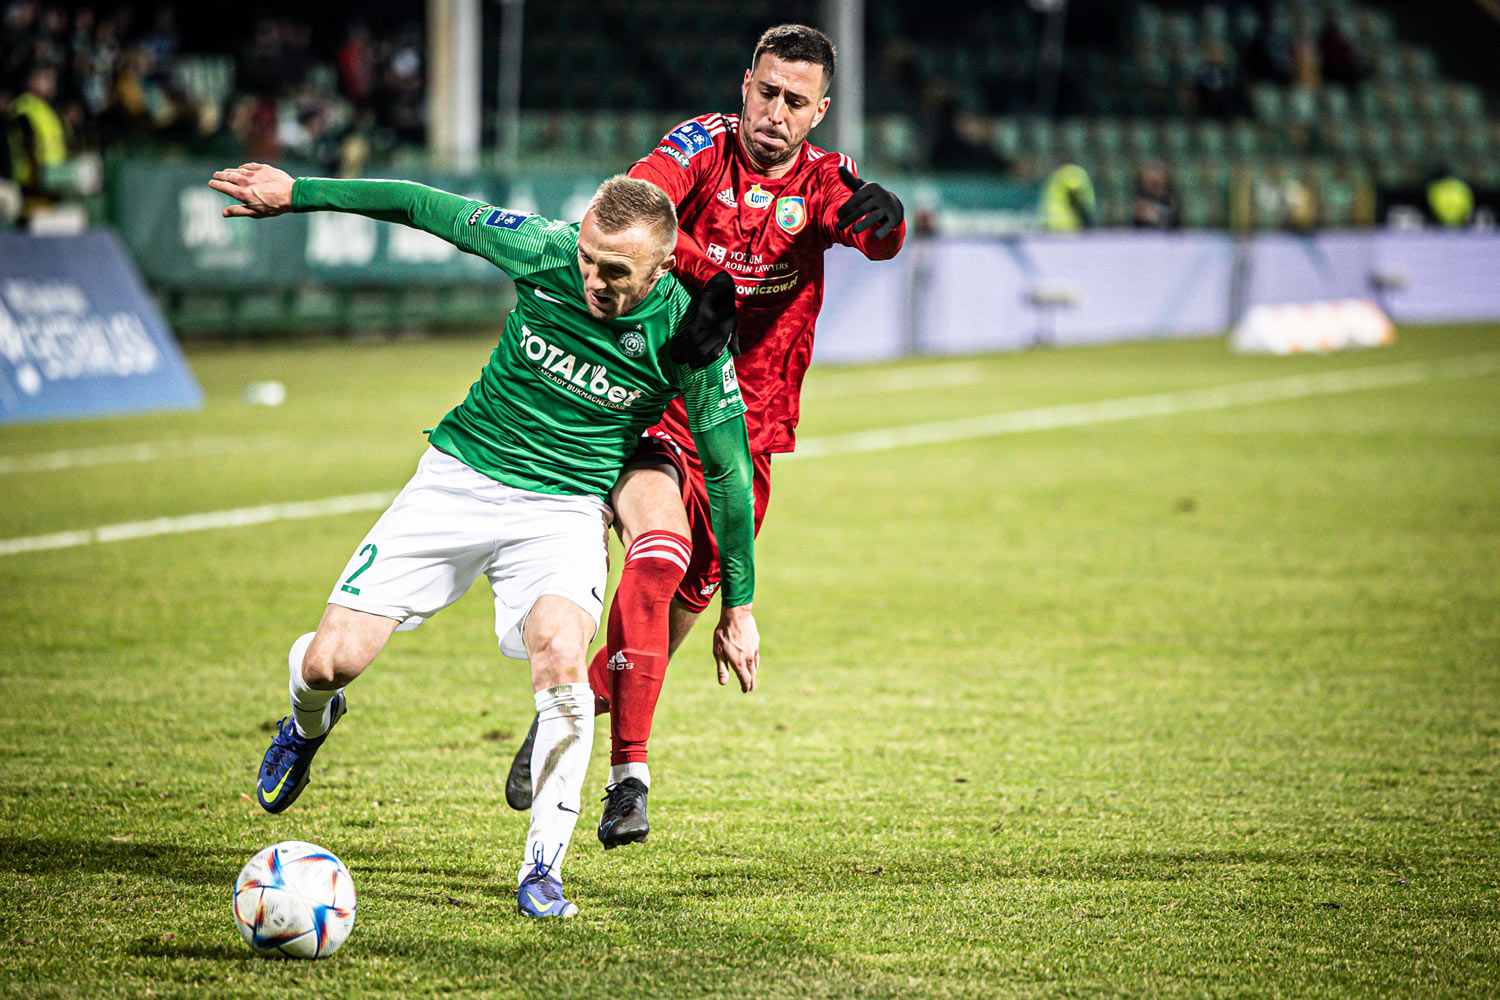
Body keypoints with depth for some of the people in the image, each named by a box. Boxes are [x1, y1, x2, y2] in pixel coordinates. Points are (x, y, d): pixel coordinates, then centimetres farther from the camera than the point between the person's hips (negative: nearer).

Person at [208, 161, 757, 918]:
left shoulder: (687, 338, -18)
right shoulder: (542, 251, -16)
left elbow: (729, 468, -5)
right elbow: (427, 207, -1)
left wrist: (740, 606, 0)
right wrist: (297, 193, 4)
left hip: (566, 508, -2)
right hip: (458, 478, 2)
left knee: (559, 651, -33)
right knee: (332, 660, -8)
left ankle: (543, 866, -17)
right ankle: (310, 717, 32)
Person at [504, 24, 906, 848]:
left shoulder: (823, 183, 1)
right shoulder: (702, 145, -6)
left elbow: (878, 239, -20)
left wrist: (884, 218, -44)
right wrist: (709, 276, -38)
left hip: (746, 424, 4)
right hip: (649, 399, -4)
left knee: (684, 603, 6)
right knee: (662, 549, -27)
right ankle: (629, 774, -24)